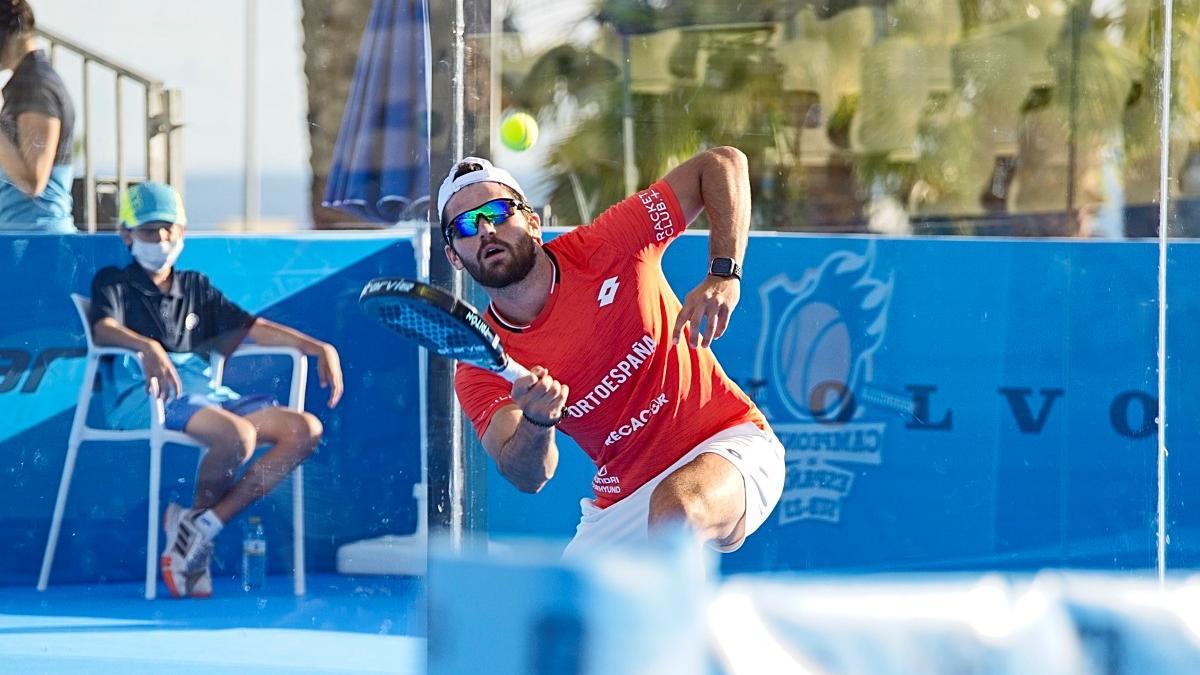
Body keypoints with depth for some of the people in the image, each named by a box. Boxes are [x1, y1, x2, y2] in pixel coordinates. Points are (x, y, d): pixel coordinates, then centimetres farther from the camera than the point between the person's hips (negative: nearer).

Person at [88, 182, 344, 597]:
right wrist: (147, 347, -34)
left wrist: (319, 348, 9)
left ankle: (201, 524, -22)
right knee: (237, 435, -35)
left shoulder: (195, 288, 29)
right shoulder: (114, 283, 12)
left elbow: (253, 328, 23)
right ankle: (200, 520, -8)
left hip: (206, 396, 7)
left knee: (305, 430, -14)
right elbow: (104, 328, -11)